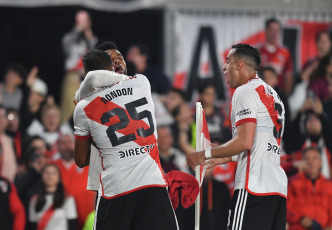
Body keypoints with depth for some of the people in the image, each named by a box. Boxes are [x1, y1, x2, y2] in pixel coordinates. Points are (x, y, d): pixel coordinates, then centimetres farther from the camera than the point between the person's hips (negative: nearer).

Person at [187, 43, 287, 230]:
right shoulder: (272, 94, 25)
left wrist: (206, 155, -5)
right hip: (279, 185, 9)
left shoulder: (245, 91, -4)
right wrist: (226, 158, 34)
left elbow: (245, 142, -14)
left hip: (255, 185, -9)